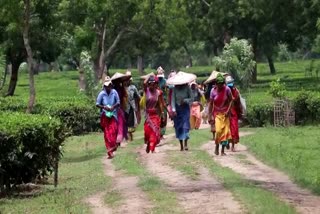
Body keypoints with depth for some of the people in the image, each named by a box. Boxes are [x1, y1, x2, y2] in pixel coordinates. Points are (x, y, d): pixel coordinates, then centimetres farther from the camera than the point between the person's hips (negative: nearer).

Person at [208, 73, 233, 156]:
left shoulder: (227, 89, -11)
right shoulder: (213, 91, -8)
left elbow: (230, 100, -2)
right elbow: (211, 103, -4)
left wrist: (228, 110, -15)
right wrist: (210, 116, -5)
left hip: (225, 113, 1)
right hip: (217, 113, 0)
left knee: (225, 131, -4)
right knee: (218, 130, -16)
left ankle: (223, 150, 6)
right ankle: (217, 147, 6)